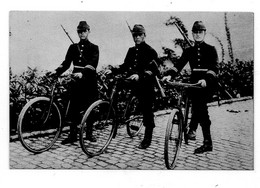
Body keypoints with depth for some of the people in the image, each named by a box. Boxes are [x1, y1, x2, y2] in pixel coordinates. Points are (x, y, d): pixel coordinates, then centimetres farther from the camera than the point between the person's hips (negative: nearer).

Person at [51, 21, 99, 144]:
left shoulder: (94, 48, 1)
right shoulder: (73, 47, 13)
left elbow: (93, 64, -14)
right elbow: (66, 62, 5)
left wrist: (82, 73, -31)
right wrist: (57, 71, -13)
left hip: (89, 82, -3)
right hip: (76, 82, 3)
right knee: (74, 108, 1)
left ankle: (89, 133, 19)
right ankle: (72, 135, 8)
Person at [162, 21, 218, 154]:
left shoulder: (211, 50, 4)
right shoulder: (188, 51, 12)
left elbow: (214, 67, -10)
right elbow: (179, 64, -1)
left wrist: (206, 79, -29)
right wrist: (169, 74, -21)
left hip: (208, 83, -2)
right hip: (194, 82, 2)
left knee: (200, 103, -27)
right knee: (202, 110, -1)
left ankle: (192, 127, -13)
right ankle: (207, 143, 10)